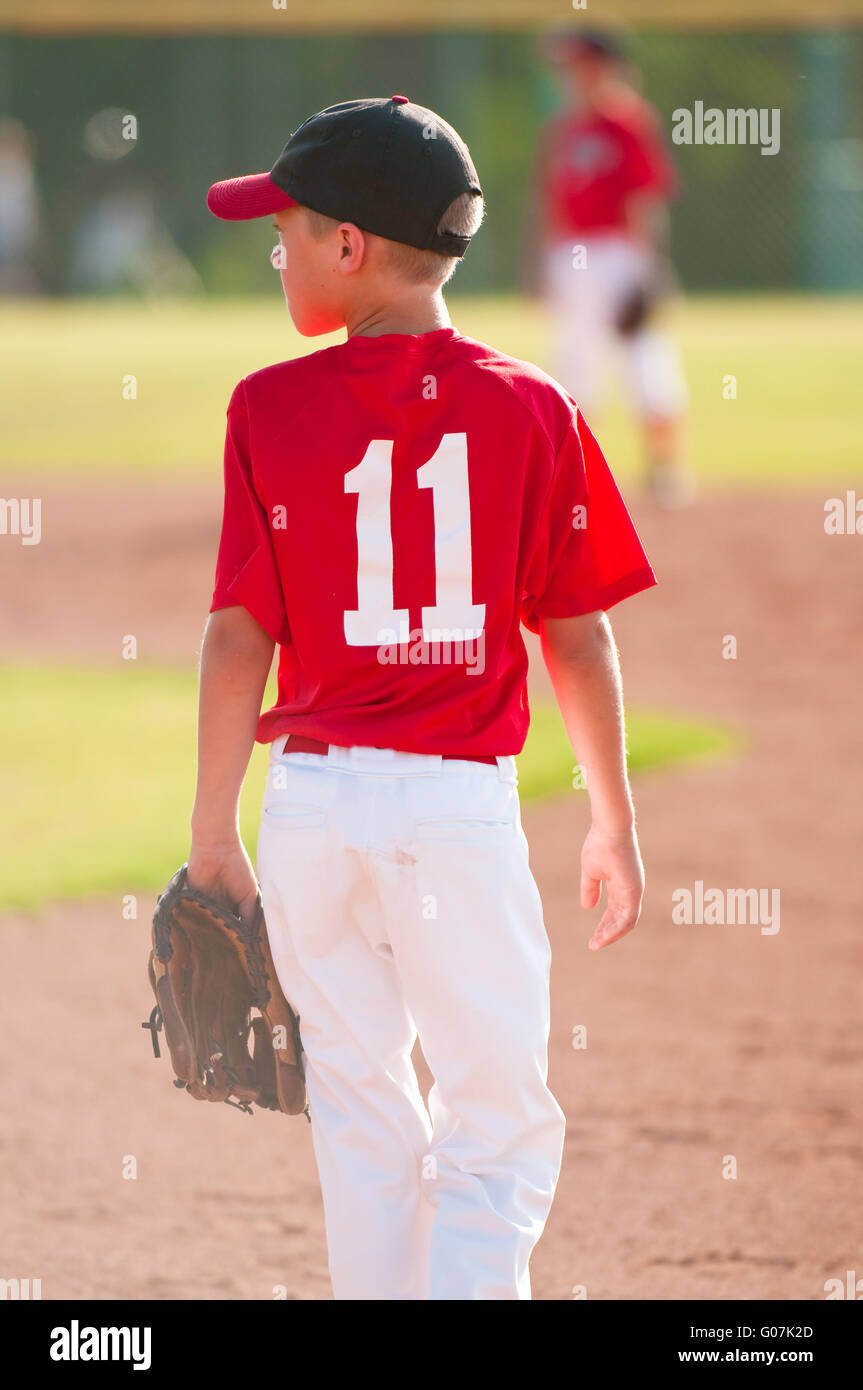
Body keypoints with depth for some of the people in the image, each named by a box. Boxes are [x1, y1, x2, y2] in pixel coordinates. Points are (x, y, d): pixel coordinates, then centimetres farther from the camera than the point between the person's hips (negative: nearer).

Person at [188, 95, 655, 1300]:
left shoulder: (272, 409, -3)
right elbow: (577, 637, 1)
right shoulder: (530, 410, -2)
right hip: (464, 801, -1)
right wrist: (615, 825, 11)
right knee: (503, 1131, 5)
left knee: (361, 1118, 13)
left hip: (314, 798, 1)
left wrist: (213, 830, 3)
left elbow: (239, 636, -4)